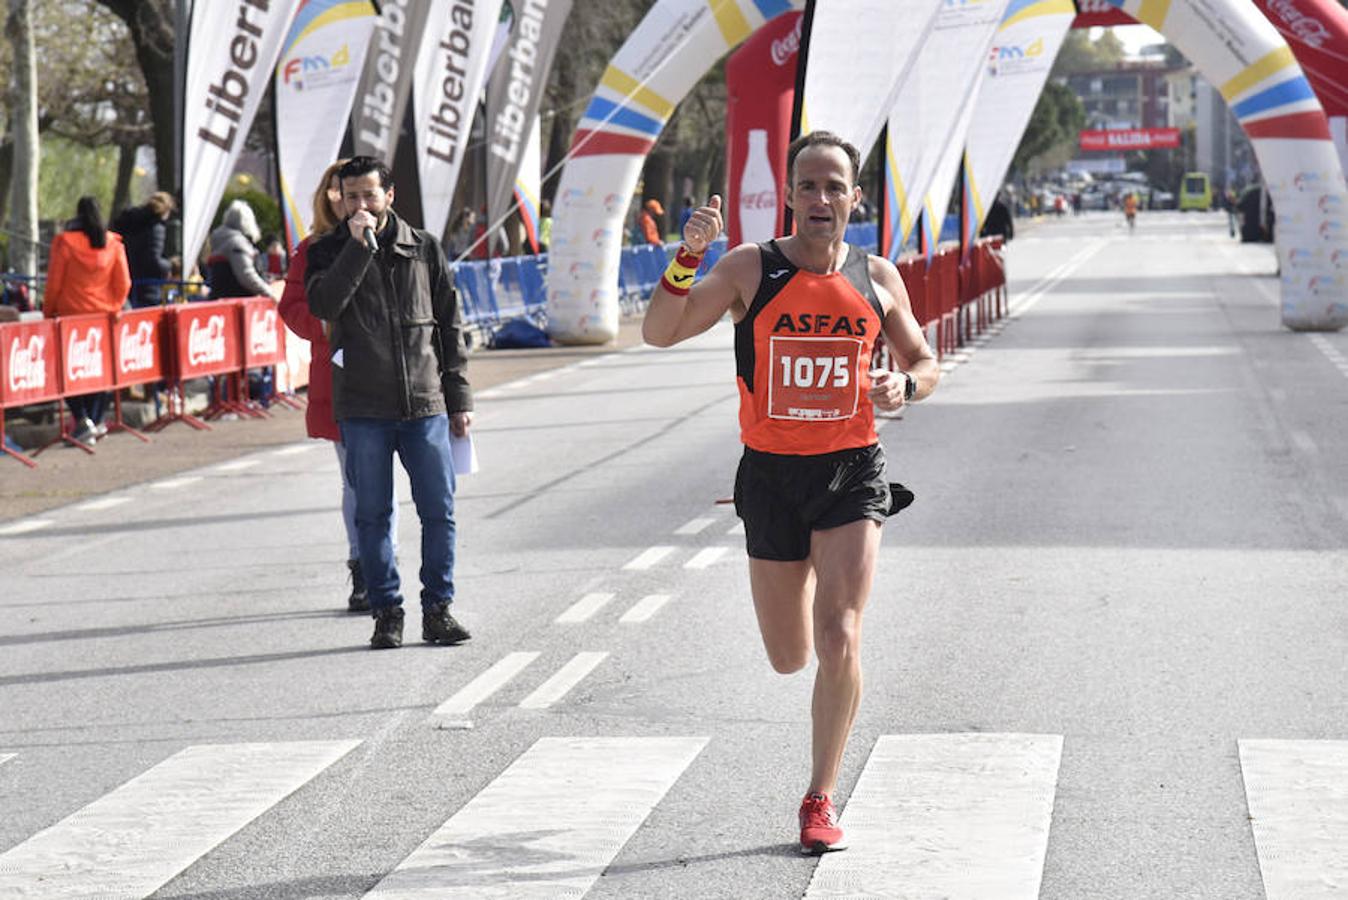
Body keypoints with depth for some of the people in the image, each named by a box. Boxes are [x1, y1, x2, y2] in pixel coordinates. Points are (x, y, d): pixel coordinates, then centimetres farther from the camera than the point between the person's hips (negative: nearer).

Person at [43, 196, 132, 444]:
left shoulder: (65, 242, -9)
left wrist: (48, 311, 7)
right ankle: (96, 421, 13)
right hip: (105, 316, 3)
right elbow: (123, 283, 3)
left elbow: (54, 283, -6)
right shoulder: (113, 244, -1)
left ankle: (82, 420, -11)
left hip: (71, 315, -3)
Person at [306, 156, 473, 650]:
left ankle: (438, 608, 11)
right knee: (372, 513, 2)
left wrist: (458, 397, 9)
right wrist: (357, 246, -18)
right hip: (363, 408, -1)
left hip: (425, 404, 1)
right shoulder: (328, 252, 6)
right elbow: (324, 304, -15)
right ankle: (386, 611, 10)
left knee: (439, 511, 1)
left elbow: (449, 326, 12)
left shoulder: (424, 248, 9)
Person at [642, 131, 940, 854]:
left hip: (851, 474, 0)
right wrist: (687, 256, -27)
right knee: (790, 658, 11)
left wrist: (905, 386, -8)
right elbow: (659, 333, -12)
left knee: (838, 641, -16)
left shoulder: (877, 278, 2)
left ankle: (820, 800, -1)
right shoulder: (751, 269, -5)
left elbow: (924, 363, 15)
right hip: (771, 475, 0)